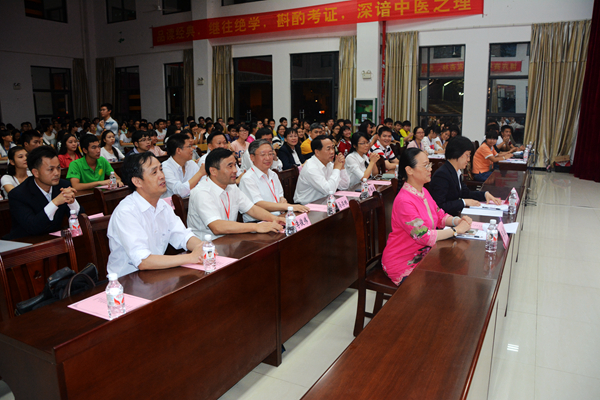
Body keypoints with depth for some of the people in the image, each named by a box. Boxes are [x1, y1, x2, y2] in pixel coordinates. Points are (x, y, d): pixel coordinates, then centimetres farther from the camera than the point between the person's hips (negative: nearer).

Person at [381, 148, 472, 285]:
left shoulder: (423, 192, 6)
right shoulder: (404, 201, -25)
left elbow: (439, 216, 13)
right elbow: (425, 236, -27)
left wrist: (457, 220, -7)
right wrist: (456, 230, -20)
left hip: (421, 255, 8)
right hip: (403, 264, -8)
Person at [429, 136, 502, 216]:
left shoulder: (457, 172, 10)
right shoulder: (442, 174, -20)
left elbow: (465, 193, 21)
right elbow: (439, 206, -25)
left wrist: (485, 194, 7)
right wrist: (464, 202, -19)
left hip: (455, 215, 9)